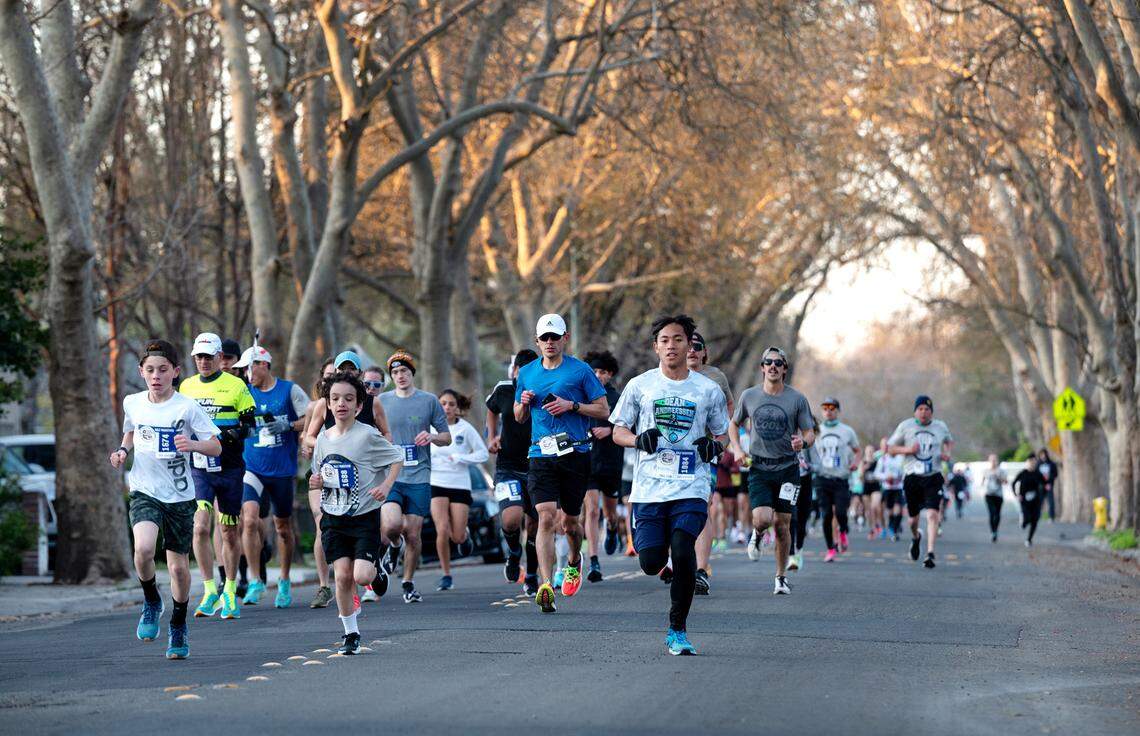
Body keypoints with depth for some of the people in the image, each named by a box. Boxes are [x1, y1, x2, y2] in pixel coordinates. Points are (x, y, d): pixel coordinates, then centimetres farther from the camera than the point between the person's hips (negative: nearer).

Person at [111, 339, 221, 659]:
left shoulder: (187, 407, -9)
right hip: (144, 491, 1)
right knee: (144, 548, -26)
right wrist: (123, 450, 5)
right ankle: (151, 602, 3)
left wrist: (193, 444, -28)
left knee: (178, 566, 5)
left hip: (179, 496, -1)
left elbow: (216, 447, -8)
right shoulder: (132, 403, 3)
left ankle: (179, 627, 28)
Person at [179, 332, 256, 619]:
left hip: (229, 469, -2)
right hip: (198, 468, 2)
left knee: (230, 533, 7)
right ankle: (210, 591, -7)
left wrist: (230, 434, -21)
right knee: (200, 528, -15)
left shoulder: (236, 386, -1)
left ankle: (230, 593, 21)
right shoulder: (186, 387, 9)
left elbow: (249, 425, -2)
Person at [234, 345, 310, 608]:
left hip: (283, 470, -1)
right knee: (249, 520, -19)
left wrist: (288, 426, -16)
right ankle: (256, 581, -14)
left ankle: (285, 581, 28)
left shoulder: (290, 390, -1)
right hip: (252, 467, 1)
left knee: (283, 527, 11)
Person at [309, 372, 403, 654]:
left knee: (361, 576, -14)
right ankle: (351, 634, 9)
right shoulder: (323, 438, 6)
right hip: (334, 517, 4)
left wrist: (386, 485, -15)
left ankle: (376, 570, 23)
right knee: (342, 575, -3)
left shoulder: (368, 435, -10)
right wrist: (316, 483, -3)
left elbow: (397, 459, -1)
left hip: (365, 516, -4)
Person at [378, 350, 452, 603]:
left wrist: (432, 437, -10)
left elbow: (447, 437, 10)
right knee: (391, 525, -22)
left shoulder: (429, 401, 6)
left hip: (419, 478, 0)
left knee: (413, 534, 0)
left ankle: (409, 584, 18)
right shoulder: (381, 401, 8)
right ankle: (394, 545, 14)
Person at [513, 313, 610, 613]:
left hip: (575, 454, -1)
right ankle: (546, 587, -22)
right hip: (541, 455, 1)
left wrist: (572, 405, -12)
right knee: (546, 518, -15)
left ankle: (574, 561, 43)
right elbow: (519, 417, 21)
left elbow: (603, 410, 2)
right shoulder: (527, 373, 12)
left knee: (569, 521, 10)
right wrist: (524, 403, -1)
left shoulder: (580, 371, 1)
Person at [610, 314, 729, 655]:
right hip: (649, 486, 1)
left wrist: (715, 446, -4)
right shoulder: (640, 386, 7)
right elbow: (618, 431, 12)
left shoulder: (708, 390, 8)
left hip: (691, 488, -1)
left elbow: (722, 433, 19)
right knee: (651, 564, -7)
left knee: (683, 551, -21)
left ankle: (678, 630, -6)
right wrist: (639, 439, -10)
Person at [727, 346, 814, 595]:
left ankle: (781, 577, 17)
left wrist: (803, 442, -22)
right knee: (762, 519, -18)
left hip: (787, 468, 0)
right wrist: (737, 449, 1)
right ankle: (757, 533, 21)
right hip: (759, 468, 0)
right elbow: (734, 424, 18)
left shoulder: (797, 399, -1)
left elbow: (809, 434, 1)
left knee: (782, 524, 1)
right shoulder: (749, 396, 3)